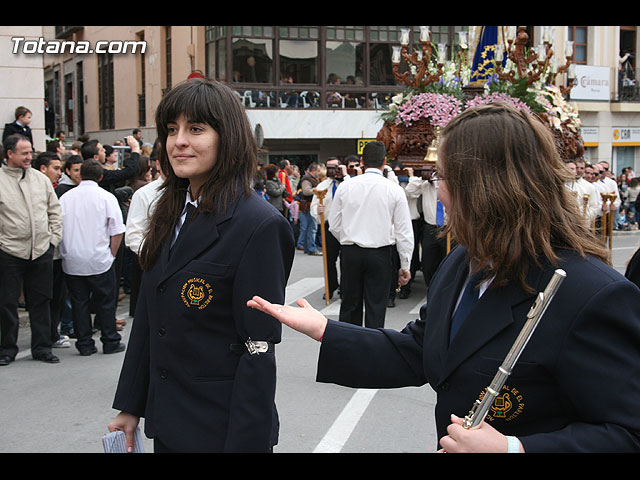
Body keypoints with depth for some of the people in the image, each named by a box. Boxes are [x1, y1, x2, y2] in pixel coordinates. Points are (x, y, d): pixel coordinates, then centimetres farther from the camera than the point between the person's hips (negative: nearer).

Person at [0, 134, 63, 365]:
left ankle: (42, 347, 19)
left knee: (40, 301, 9)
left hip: (42, 251, 4)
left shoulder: (41, 179, 9)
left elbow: (55, 211, 15)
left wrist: (54, 238, 7)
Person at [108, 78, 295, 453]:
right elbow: (148, 317, 9)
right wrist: (130, 406, 10)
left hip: (221, 429, -7)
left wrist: (244, 443, -19)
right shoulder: (172, 213, 5)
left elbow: (260, 350, -18)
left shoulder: (260, 225, -17)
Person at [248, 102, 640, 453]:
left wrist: (512, 448, -34)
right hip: (453, 443, 8)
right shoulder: (461, 264, 4)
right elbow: (414, 353, 10)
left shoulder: (595, 297, -26)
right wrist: (323, 330, 3)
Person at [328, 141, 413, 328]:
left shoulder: (345, 187, 0)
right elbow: (404, 231, -4)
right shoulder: (394, 190, -5)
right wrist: (405, 266, 3)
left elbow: (334, 226, 6)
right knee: (376, 306, 4)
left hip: (350, 252, 2)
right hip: (380, 254, -2)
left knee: (350, 305, 11)